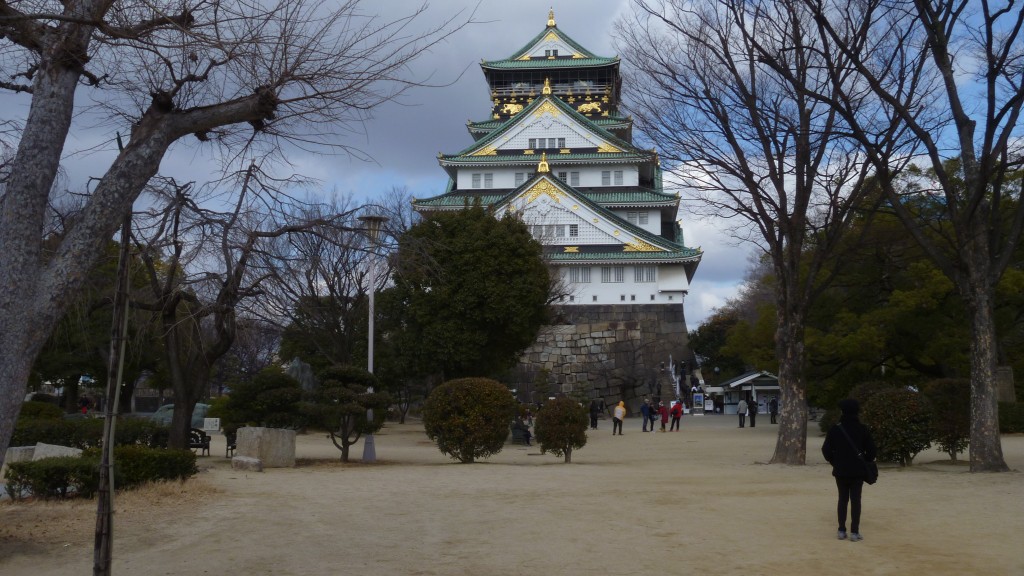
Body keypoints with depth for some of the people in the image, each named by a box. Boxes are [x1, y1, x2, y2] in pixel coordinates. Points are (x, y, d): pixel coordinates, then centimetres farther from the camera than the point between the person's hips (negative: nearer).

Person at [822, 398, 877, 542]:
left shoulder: (835, 429, -4)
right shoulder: (863, 429, -4)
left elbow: (826, 449, -4)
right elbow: (871, 451, -4)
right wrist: (865, 463, 13)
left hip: (840, 471, 1)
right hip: (858, 471, -1)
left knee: (842, 499, 9)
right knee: (855, 500, 3)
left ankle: (841, 531, 8)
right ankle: (854, 532, 0)